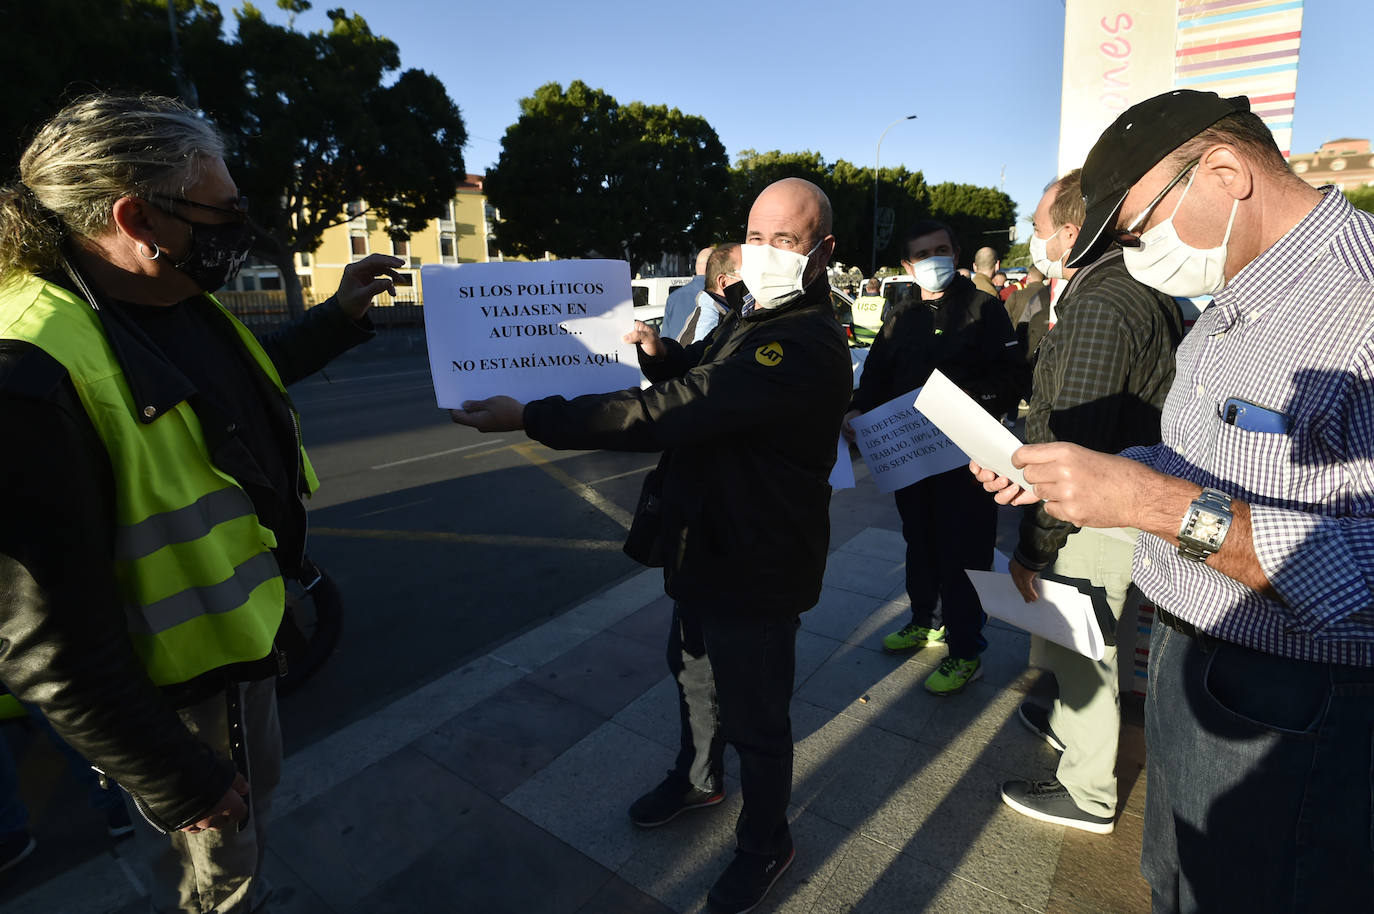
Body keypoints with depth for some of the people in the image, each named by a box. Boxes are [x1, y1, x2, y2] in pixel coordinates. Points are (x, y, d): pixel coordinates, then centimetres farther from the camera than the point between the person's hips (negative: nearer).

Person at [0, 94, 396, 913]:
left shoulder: (176, 302, -5)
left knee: (256, 792, 33)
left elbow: (247, 378, 19)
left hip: (243, 625, 9)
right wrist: (179, 784, -19)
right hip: (178, 687, -8)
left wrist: (339, 315, 13)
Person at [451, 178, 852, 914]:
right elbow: (697, 379, 20)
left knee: (755, 719, 11)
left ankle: (765, 845, 39)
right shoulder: (749, 316, 5)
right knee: (694, 671, 27)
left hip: (757, 569, -9)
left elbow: (673, 412, -35)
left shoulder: (807, 348, -29)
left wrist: (530, 418, -32)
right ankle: (698, 778, 55)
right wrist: (661, 353, -3)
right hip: (707, 547, 10)